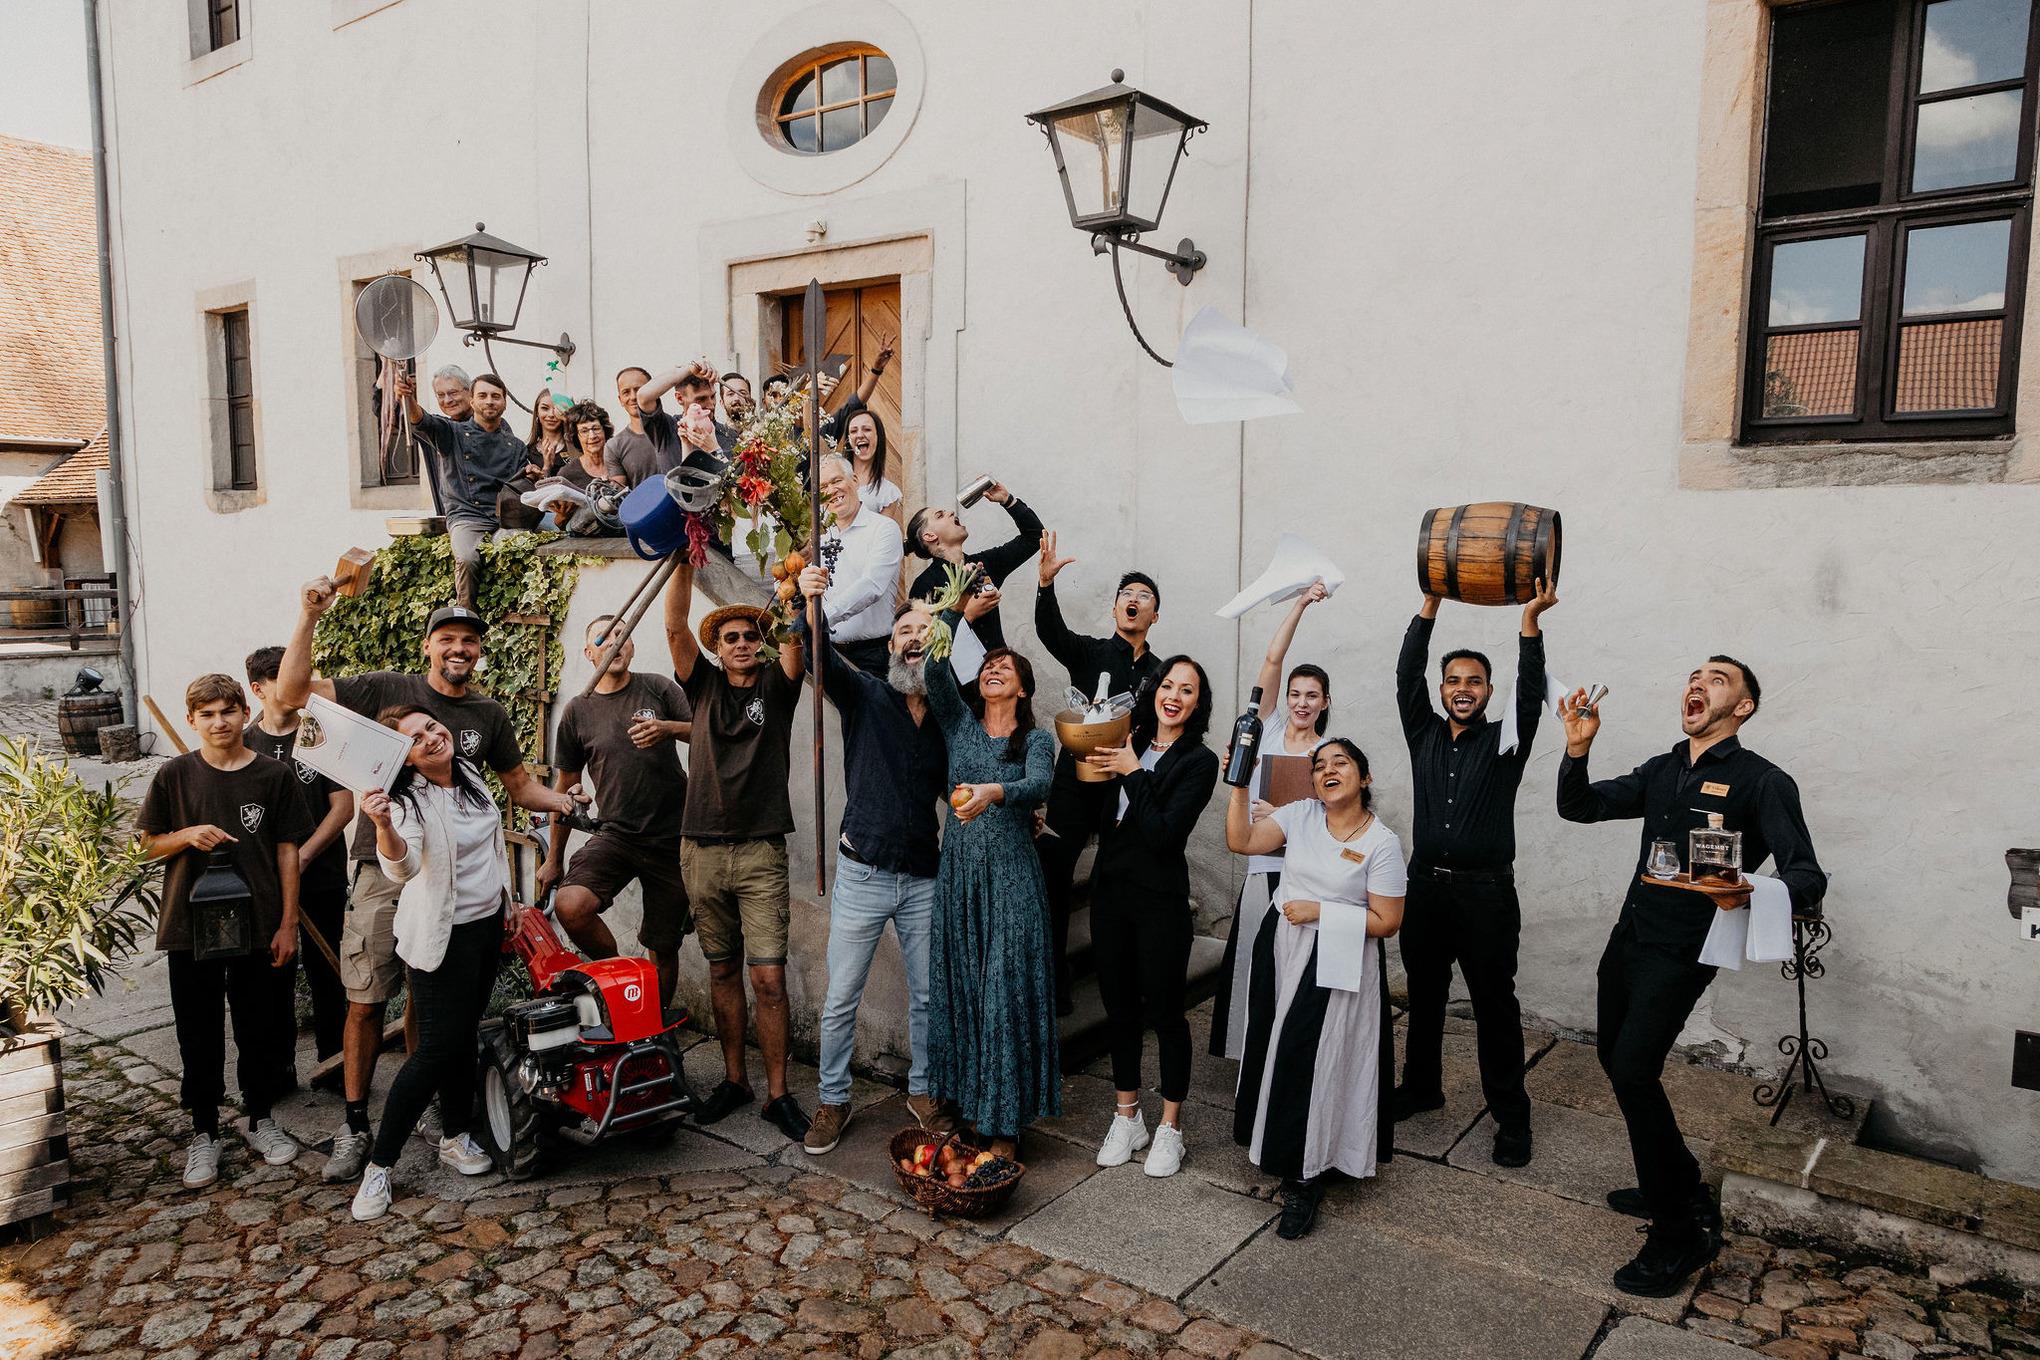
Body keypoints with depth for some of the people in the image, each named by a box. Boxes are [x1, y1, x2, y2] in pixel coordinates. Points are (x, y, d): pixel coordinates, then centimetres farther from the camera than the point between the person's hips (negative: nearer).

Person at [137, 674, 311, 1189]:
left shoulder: (274, 776, -3)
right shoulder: (175, 775, -2)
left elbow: (288, 852, 0)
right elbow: (148, 844, 6)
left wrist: (288, 924, -3)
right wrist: (188, 836, -16)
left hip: (260, 927, 0)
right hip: (191, 928, 0)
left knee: (261, 1030, 11)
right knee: (200, 1035, 9)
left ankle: (260, 1118, 29)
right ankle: (204, 1133, 24)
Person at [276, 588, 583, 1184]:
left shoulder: (489, 715, 9)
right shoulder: (387, 689, -1)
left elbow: (519, 783, 17)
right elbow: (291, 691, -6)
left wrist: (562, 800, -1)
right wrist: (308, 617, -15)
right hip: (385, 870, -3)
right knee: (366, 1001, -1)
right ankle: (354, 1127, 11)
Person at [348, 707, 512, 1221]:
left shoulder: (470, 775, 2)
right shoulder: (408, 802, -20)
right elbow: (402, 867, -39)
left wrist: (505, 899, 21)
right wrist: (383, 826, -58)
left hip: (488, 924, 7)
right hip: (442, 937, -7)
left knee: (465, 1034, 15)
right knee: (438, 1046, -9)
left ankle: (456, 1136, 30)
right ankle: (379, 1165, 2)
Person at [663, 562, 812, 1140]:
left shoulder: (776, 685, 5)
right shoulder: (705, 686, 10)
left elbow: (794, 636, -11)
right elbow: (674, 627, -2)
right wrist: (684, 562, -11)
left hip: (760, 853, -3)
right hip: (701, 849, 3)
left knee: (768, 977, -5)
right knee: (722, 970, 12)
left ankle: (778, 1094, 4)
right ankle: (734, 1080, 25)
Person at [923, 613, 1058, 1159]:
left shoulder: (1035, 740, 1)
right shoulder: (960, 724, 10)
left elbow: (1039, 784, -21)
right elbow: (936, 669, -6)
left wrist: (993, 792, -40)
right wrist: (956, 609, -12)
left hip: (1010, 882, -3)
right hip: (957, 874, 3)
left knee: (1007, 993, -3)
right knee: (960, 990, 7)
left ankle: (1005, 1121, 6)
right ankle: (970, 1105, 20)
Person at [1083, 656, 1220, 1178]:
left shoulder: (1199, 761, -8)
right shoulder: (1129, 746, 5)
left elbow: (1164, 834, -18)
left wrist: (1133, 773, -15)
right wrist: (1093, 766, -7)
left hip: (1159, 899, -5)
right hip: (1110, 890, 5)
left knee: (1164, 1010, 5)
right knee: (1119, 1006, 13)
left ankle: (1170, 1128, 21)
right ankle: (1127, 1118, 29)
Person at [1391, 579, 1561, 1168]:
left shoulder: (1504, 741, 1)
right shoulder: (1424, 734, 8)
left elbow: (1530, 693, -14)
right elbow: (1407, 676, -1)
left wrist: (1530, 620, -24)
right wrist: (1431, 604, -8)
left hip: (1485, 889, -3)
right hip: (1426, 882, 4)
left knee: (1494, 1004, 1)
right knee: (1423, 994, 15)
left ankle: (1511, 1118, 10)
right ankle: (1421, 1087, 31)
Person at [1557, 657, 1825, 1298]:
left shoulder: (1762, 782, -9)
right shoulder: (1660, 772, 11)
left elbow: (1806, 877, -17)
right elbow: (1578, 807, 9)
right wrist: (1577, 748, -9)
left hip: (1682, 951, -7)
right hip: (1628, 937, 8)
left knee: (1633, 1071, -17)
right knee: (1613, 1056, 16)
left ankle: (1680, 1233, -2)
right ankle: (1680, 1189, 34)